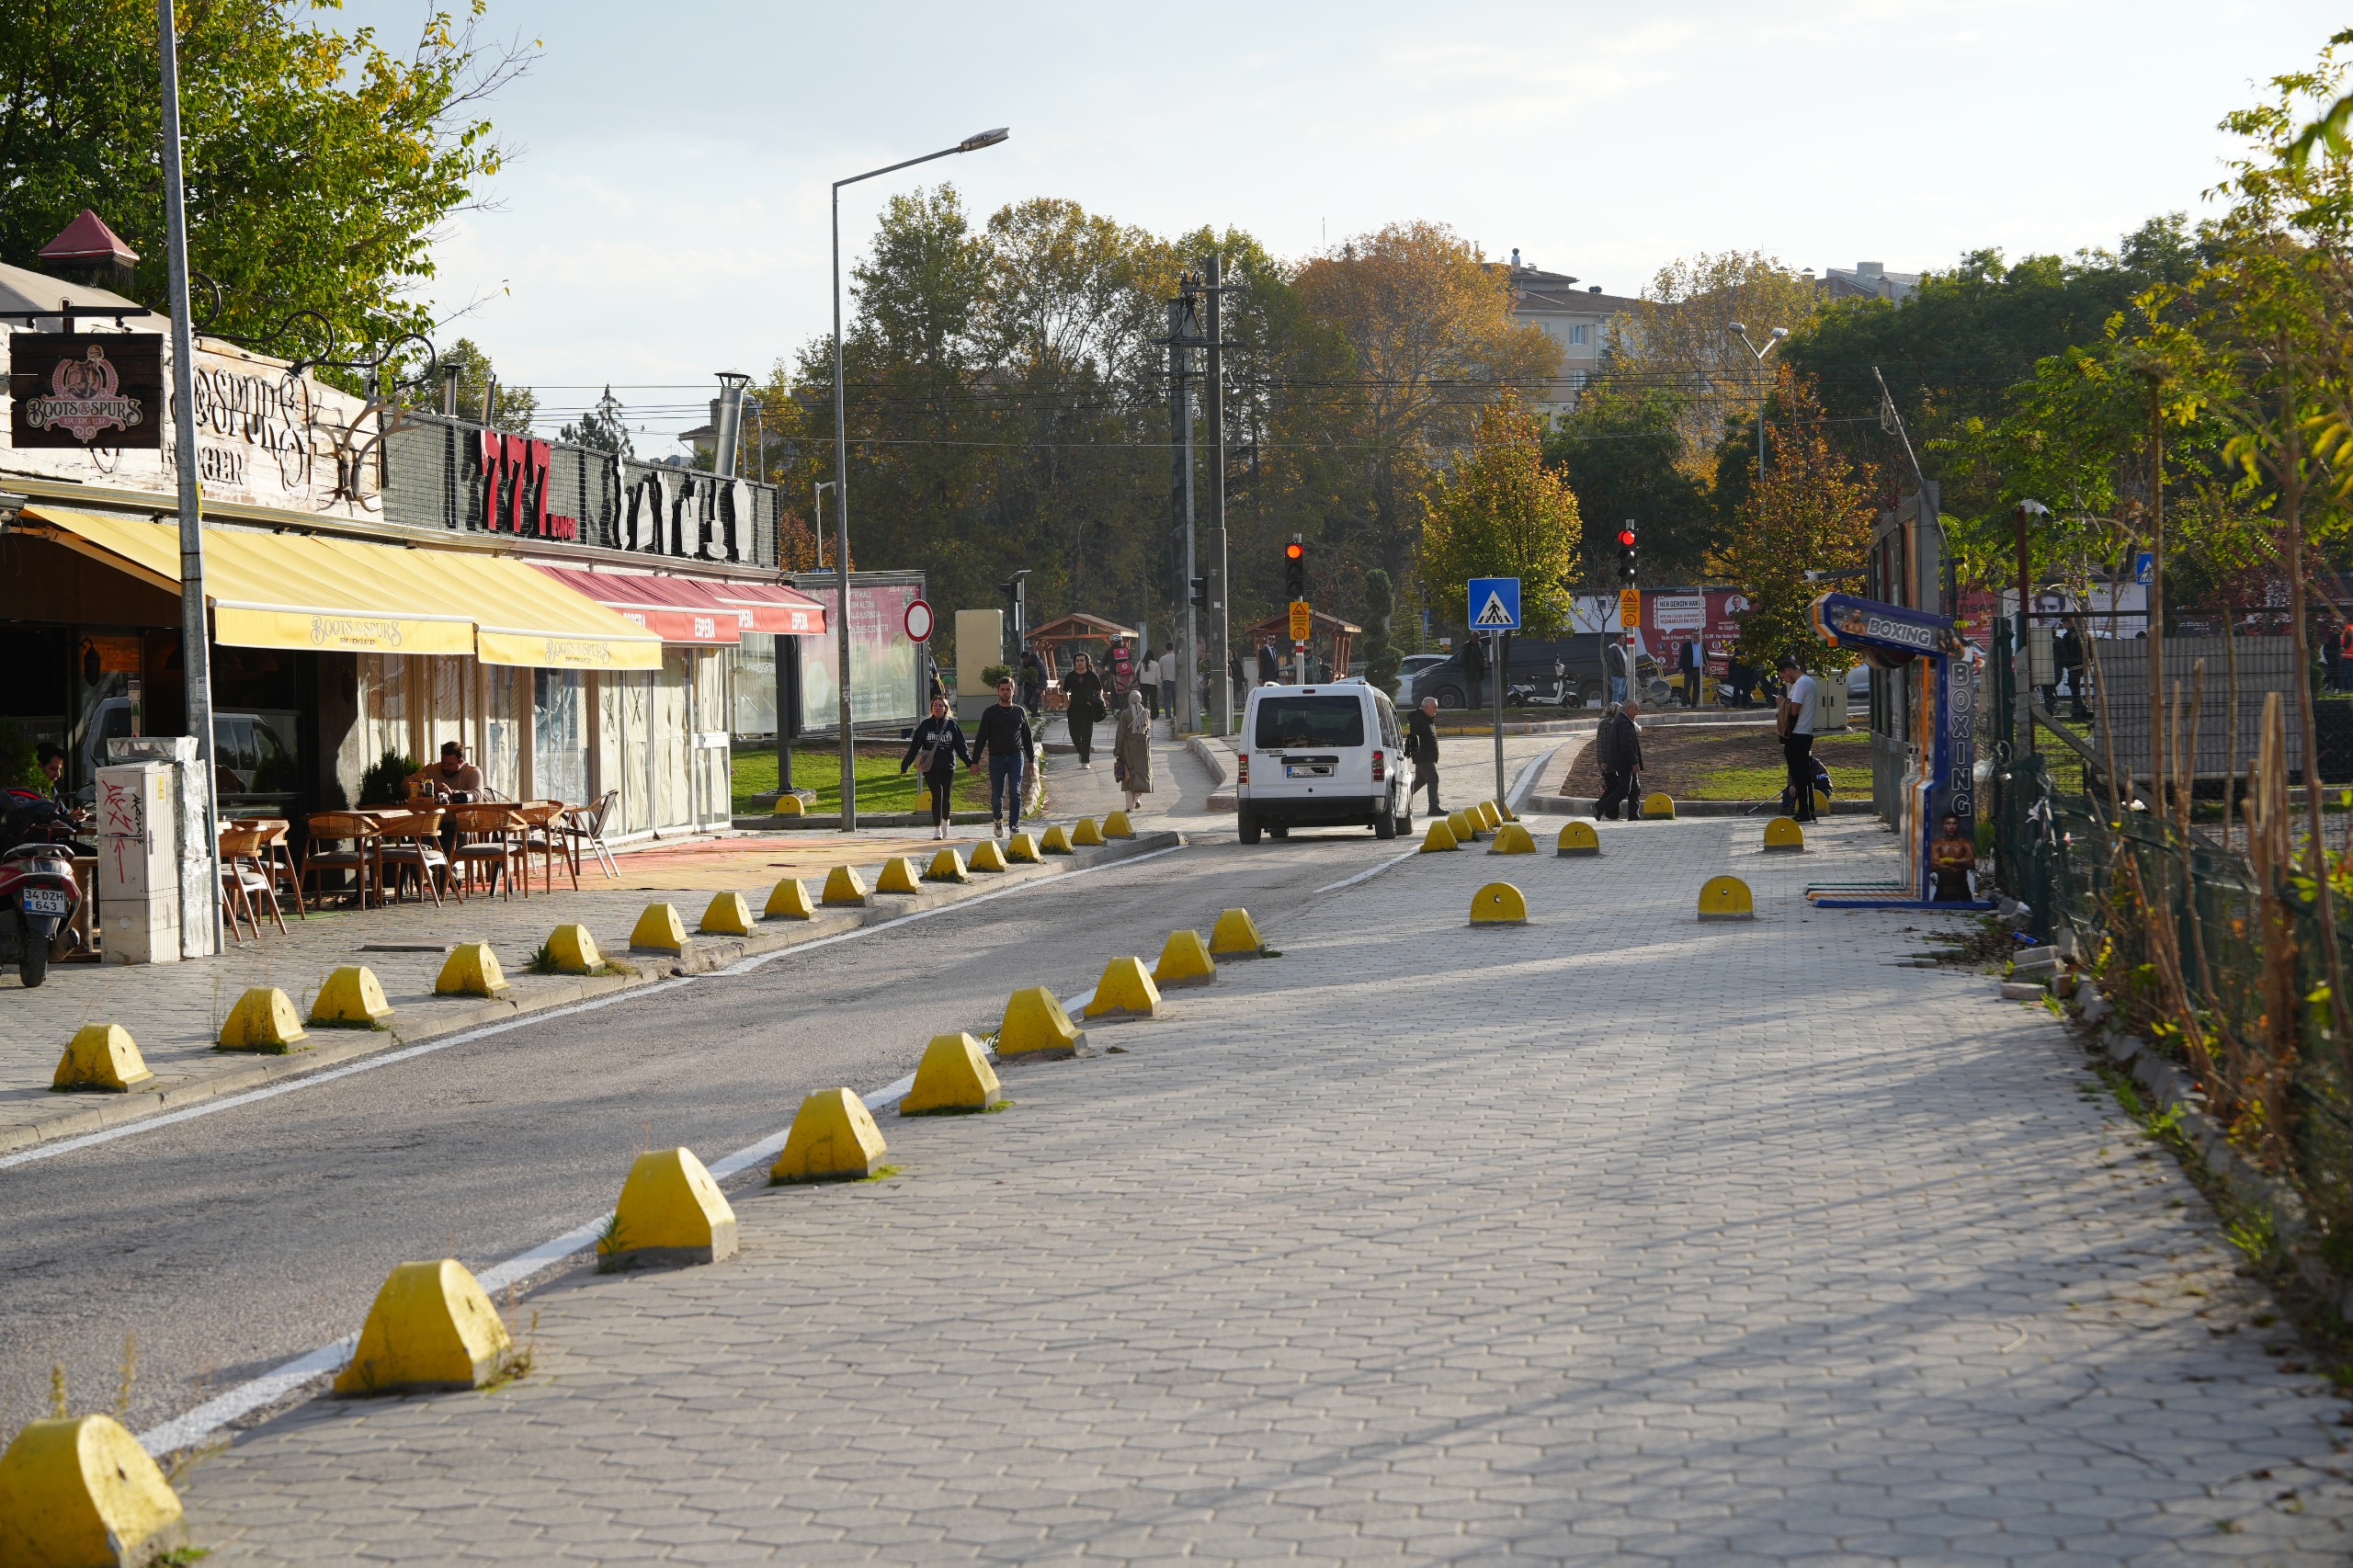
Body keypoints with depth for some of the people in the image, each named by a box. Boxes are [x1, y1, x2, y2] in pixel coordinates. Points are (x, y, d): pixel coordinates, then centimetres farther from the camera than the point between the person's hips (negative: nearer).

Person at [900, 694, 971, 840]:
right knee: (936, 795, -10)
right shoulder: (925, 725, 4)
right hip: (930, 767, -1)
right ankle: (937, 828, -7)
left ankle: (945, 821, 34)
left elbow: (961, 746, 6)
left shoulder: (952, 725, 6)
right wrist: (905, 765, 1)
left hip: (948, 766, 1)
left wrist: (970, 762, -2)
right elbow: (914, 746, 4)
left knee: (946, 795, 8)